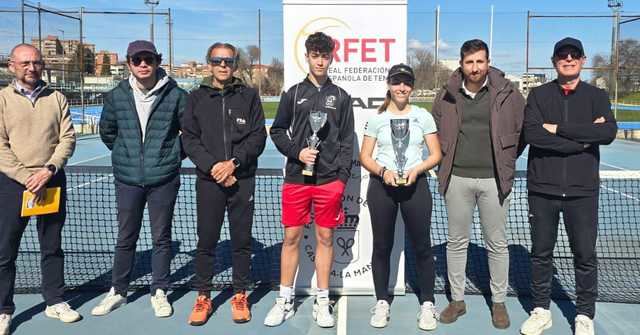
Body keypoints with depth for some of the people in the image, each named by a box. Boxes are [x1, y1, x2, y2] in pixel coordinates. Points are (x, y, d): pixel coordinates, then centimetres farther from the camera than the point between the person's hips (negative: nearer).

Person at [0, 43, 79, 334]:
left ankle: (55, 301, 25)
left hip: (52, 181, 2)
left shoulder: (57, 99, 6)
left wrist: (48, 170, -13)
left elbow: (68, 138, 0)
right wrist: (27, 178, -14)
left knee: (52, 246, 12)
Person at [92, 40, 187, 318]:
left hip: (164, 178, -2)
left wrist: (175, 154, 4)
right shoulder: (116, 97, 1)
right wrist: (124, 153, 13)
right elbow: (107, 131, 16)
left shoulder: (175, 95, -6)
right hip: (128, 179, 2)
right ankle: (117, 291, 28)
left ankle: (159, 292, 22)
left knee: (161, 238, 8)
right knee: (125, 238, 12)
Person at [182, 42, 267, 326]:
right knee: (206, 241, 5)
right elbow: (189, 138, 2)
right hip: (208, 179, 1)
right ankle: (202, 297, 19)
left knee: (242, 240, 7)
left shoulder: (249, 96, 5)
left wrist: (234, 162, -13)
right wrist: (212, 166, -12)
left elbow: (258, 136, 0)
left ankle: (240, 296, 21)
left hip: (243, 179, 0)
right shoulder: (197, 97, 7)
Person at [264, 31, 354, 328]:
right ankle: (285, 301, 18)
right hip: (296, 178, 0)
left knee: (325, 238, 6)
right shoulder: (293, 93, 8)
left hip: (330, 180, 0)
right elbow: (277, 131, 8)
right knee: (291, 237, 5)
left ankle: (322, 302, 18)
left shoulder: (340, 97, 8)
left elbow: (347, 141, 5)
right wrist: (297, 152, -9)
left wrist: (342, 177, -3)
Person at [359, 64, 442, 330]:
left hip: (415, 185, 0)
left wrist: (416, 170, -14)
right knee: (382, 246, 7)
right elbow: (365, 156, 5)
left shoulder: (423, 116, 5)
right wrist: (383, 171, -14)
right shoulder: (377, 118, 6)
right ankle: (382, 302, 19)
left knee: (422, 246, 1)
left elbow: (436, 154, 4)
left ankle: (427, 304, 14)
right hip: (381, 185, 1)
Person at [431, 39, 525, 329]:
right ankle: (457, 300, 24)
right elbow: (436, 134, 15)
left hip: (494, 180, -1)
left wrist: (505, 163, 5)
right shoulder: (447, 96, 3)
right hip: (457, 178, 2)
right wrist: (446, 165, 10)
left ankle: (499, 302, 23)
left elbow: (521, 130, 5)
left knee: (497, 244, 8)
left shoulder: (507, 94, -2)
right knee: (456, 242, 10)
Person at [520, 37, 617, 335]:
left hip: (582, 190, 0)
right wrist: (583, 138, -14)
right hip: (542, 189, 0)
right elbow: (531, 133, -14)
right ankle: (541, 311, 25)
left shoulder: (597, 96, 5)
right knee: (541, 252, 10)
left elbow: (609, 132, -13)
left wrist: (559, 128, -15)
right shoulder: (538, 95, 4)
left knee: (585, 255, 8)